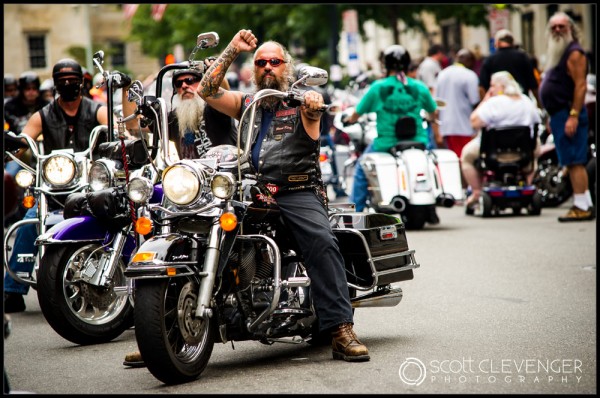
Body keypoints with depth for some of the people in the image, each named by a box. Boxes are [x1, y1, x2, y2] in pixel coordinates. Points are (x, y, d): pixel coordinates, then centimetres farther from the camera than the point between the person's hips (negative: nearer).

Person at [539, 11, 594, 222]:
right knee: (572, 163, 11)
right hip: (558, 115, 10)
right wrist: (552, 119, 23)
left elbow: (581, 85, -18)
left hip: (568, 114, -10)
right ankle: (586, 205, 14)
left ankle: (581, 207, -12)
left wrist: (573, 116, -24)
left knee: (575, 162, -11)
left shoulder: (574, 52, -10)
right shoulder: (557, 53, 21)